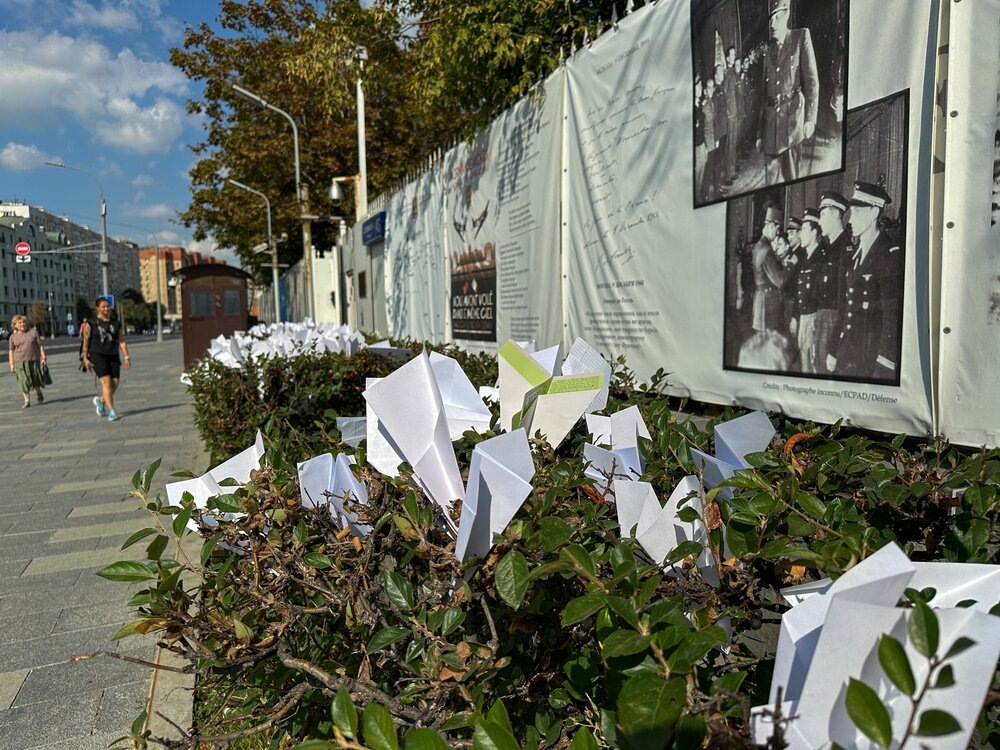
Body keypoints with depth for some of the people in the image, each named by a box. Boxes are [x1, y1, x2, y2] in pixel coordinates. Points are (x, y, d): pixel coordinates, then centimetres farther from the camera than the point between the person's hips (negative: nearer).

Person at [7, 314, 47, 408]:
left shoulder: (33, 332, 5)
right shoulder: (13, 337, 7)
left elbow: (40, 345, 4)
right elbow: (11, 351, 7)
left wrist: (43, 357, -3)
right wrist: (12, 364, 0)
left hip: (34, 360, 0)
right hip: (20, 361, 0)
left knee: (36, 378, 5)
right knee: (24, 381, -5)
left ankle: (39, 392, 34)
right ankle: (27, 401, -1)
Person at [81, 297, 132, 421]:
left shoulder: (116, 323, 9)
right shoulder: (91, 323, 0)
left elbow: (121, 341, 7)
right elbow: (86, 341, 0)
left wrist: (126, 357, 0)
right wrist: (85, 358, -5)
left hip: (113, 357, 4)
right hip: (97, 356, -4)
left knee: (115, 383, -2)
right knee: (106, 382, -14)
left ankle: (100, 400, 28)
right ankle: (111, 411, -12)